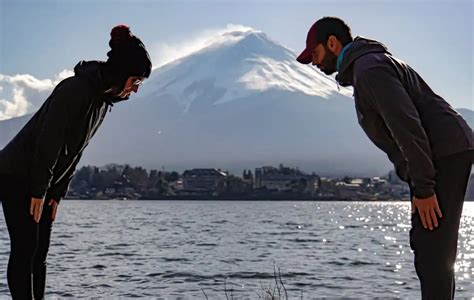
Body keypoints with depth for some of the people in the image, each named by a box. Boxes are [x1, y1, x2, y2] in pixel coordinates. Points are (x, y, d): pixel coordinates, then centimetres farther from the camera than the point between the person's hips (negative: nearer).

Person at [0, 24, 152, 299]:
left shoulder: (104, 99, 7)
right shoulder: (75, 90, -22)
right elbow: (48, 142, -22)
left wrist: (58, 193, 8)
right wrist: (39, 192, -18)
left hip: (41, 184, 9)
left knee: (40, 254, 8)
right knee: (25, 251, -8)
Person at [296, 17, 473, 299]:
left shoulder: (369, 68, -13)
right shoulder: (370, 64, 21)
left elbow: (407, 127, -23)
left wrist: (423, 188, -22)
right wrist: (420, 184, 18)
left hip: (444, 155, -11)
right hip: (443, 156, 11)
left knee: (431, 251, -12)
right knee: (427, 247, 14)